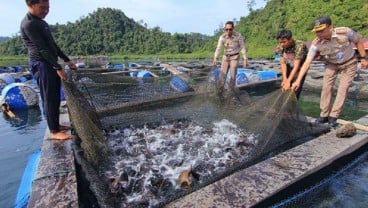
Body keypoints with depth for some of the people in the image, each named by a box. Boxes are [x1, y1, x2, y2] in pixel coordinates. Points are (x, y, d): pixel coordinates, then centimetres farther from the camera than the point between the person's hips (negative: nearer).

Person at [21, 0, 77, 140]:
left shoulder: (42, 23, 17)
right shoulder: (28, 24, -12)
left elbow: (52, 45, 20)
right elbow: (42, 49, -17)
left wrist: (67, 60, 15)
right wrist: (58, 68, -19)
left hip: (51, 64, 9)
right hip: (41, 65, -9)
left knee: (55, 98, 12)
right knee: (49, 99, -7)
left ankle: (56, 125, 21)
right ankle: (54, 131, 0)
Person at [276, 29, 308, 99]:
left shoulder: (299, 46, -33)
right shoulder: (281, 46, -19)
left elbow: (296, 66, -35)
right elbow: (282, 63, -16)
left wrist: (288, 81, -40)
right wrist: (284, 78, -27)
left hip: (300, 67, -4)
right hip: (289, 67, 4)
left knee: (296, 90, -11)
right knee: (284, 89, 2)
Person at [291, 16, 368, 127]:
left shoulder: (345, 32, -30)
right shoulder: (316, 43, -27)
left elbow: (358, 41, -9)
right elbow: (307, 62, -29)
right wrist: (298, 80, -37)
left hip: (349, 63, -1)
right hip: (331, 64, 1)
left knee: (343, 88, -7)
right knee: (326, 87, -8)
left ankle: (333, 116, -1)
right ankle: (324, 115, 4)